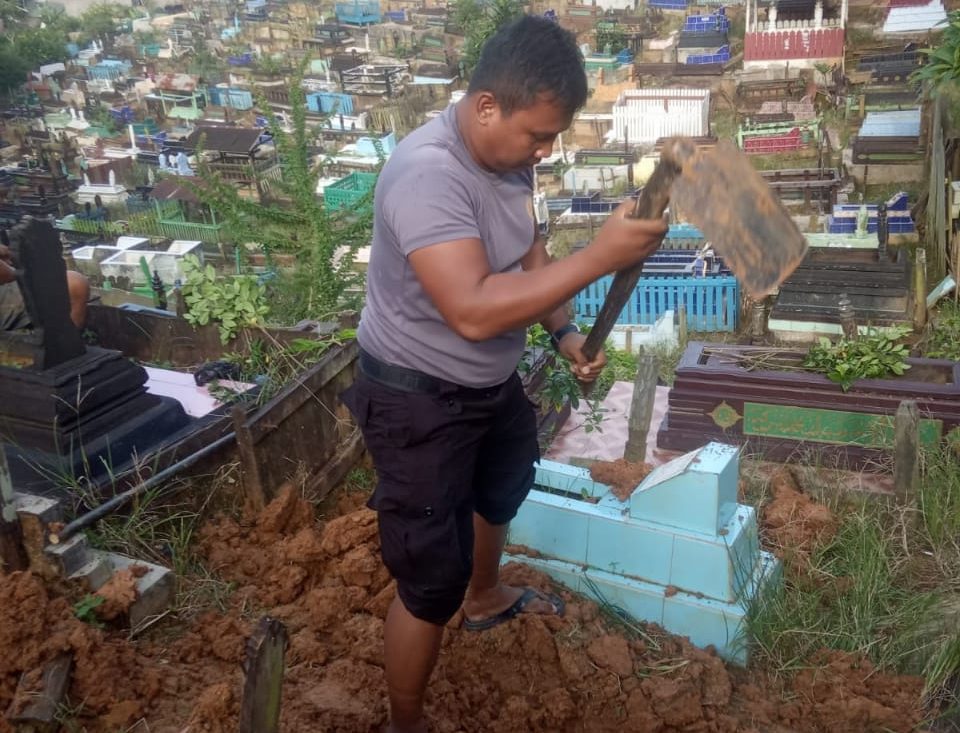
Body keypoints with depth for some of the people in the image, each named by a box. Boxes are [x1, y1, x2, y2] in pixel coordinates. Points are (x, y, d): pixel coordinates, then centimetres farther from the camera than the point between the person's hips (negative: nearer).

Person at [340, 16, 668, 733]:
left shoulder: (510, 157, -5)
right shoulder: (427, 173, -32)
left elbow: (529, 254, 11)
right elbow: (473, 311, -41)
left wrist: (565, 331, -3)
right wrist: (600, 257, -40)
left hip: (491, 381, 10)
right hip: (419, 401, -9)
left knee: (500, 493, 33)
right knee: (431, 583, -1)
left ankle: (486, 598, 64)